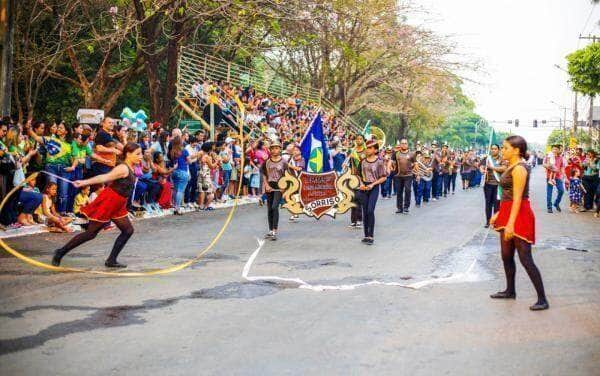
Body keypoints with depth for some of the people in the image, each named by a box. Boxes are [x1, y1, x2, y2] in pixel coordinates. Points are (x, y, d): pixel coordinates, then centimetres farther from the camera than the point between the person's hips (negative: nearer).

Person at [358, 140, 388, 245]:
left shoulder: (379, 161, -6)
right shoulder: (363, 161, 6)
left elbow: (384, 177, -3)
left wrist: (372, 184, -13)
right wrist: (361, 183, -3)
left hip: (374, 188, -4)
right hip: (364, 188, 4)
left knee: (370, 210, -15)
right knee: (365, 212, 7)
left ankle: (371, 236, -9)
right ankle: (366, 235, 15)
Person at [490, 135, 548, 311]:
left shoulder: (519, 168, -17)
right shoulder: (511, 166, 13)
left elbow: (517, 198, -22)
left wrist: (510, 223, -26)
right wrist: (499, 214, 21)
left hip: (519, 215, -10)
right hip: (508, 213, 10)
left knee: (525, 259, -9)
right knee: (506, 256, 17)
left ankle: (542, 299, -4)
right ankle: (510, 291, 31)